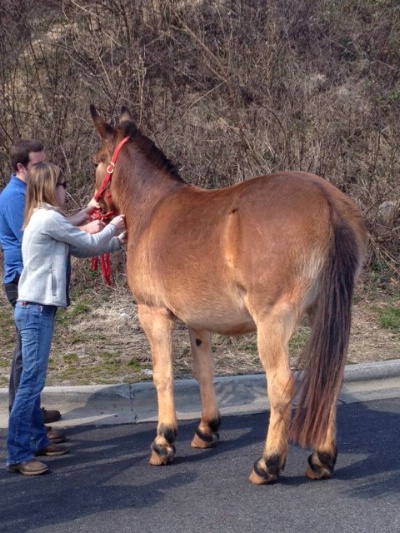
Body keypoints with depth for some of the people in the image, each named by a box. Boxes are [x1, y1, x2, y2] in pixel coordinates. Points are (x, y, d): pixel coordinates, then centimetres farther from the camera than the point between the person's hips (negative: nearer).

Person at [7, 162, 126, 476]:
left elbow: (80, 250, 20)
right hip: (37, 310, -10)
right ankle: (18, 455, -6)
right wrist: (113, 227, 11)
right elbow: (90, 244, -6)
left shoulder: (44, 219, 16)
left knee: (34, 380, 15)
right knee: (31, 381, -8)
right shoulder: (50, 219, -15)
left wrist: (118, 241, 18)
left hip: (35, 308, 10)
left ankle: (38, 440, 23)